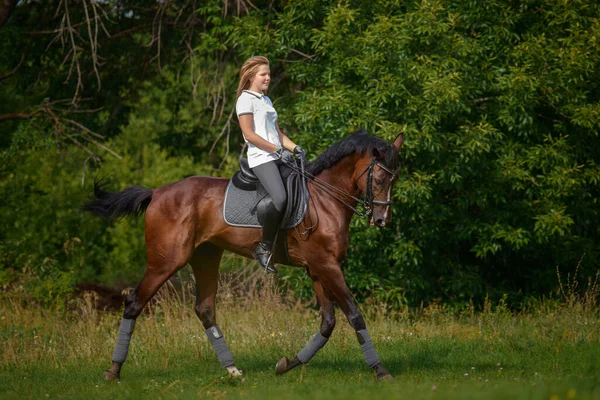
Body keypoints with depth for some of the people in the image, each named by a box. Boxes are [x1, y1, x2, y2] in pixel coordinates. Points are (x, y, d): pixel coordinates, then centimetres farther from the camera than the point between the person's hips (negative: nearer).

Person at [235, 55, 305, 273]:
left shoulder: (266, 100, 23)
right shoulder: (246, 99, -4)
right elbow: (249, 134, -13)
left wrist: (294, 147, 9)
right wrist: (275, 149, -12)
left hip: (276, 157, 10)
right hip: (261, 158, -10)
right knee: (280, 198, -28)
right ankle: (264, 248, -19)